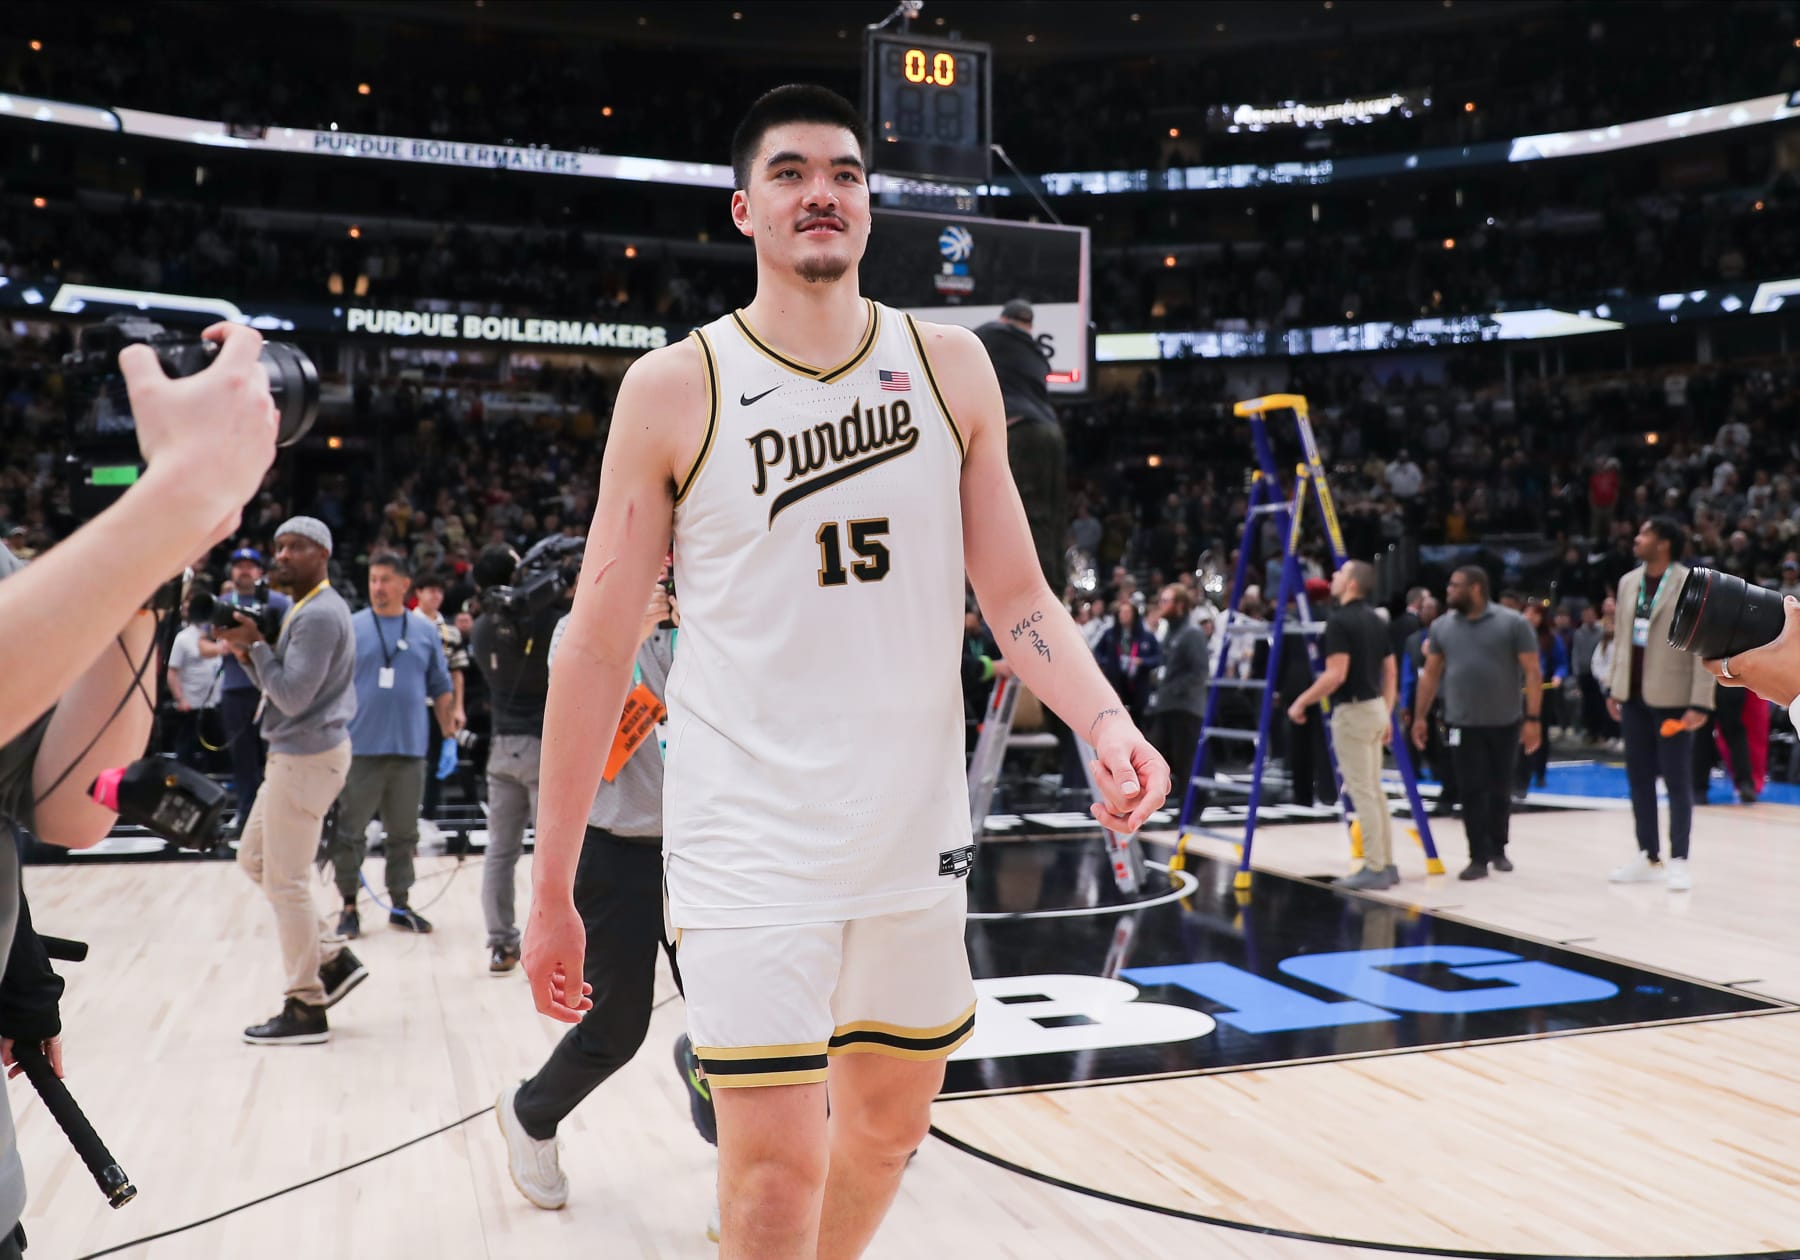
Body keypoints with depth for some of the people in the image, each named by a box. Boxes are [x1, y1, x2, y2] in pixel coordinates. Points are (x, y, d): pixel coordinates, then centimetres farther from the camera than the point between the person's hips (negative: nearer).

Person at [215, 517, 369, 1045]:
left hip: (308, 756, -11)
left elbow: (294, 696, -22)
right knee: (253, 859, 19)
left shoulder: (319, 615, -17)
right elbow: (281, 687, 18)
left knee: (286, 881, -5)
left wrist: (255, 644, -14)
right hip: (297, 754, 11)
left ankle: (306, 1010, 4)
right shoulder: (306, 609, 16)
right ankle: (334, 958, 20)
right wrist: (246, 653, 2)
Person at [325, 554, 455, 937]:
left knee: (404, 834, 11)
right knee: (350, 832, 3)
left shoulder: (425, 631, 6)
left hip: (410, 750, 2)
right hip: (360, 749, -2)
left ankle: (400, 905, 21)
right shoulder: (351, 628, 0)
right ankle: (349, 906, 16)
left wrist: (450, 739, 7)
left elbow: (441, 690, 10)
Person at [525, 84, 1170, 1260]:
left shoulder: (951, 366, 4)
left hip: (916, 828, 4)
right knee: (776, 1163, -6)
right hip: (752, 838, -3)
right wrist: (552, 887, -2)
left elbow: (1016, 597, 5)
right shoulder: (674, 389, -5)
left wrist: (1104, 721, -15)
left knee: (892, 1122, 18)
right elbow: (598, 645, -3)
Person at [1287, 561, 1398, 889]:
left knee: (1362, 793, -4)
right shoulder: (1376, 620, 11)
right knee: (1374, 791, 14)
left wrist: (1301, 702, -11)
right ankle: (1386, 864, 18)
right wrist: (1387, 714, 19)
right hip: (1374, 708, 9)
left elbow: (1336, 675, -21)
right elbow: (1391, 673, 13)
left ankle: (1374, 868, -1)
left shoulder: (1339, 620, -16)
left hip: (1352, 711, -9)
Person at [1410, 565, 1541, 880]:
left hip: (1505, 723, -2)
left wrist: (1533, 718, -13)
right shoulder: (1441, 626, 5)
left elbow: (1532, 672, -7)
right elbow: (1430, 674, 10)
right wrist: (1419, 716, 7)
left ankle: (1498, 850, 29)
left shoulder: (1512, 623, -6)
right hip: (1462, 724, 2)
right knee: (1471, 791, -1)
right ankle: (1479, 857, 4)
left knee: (1500, 790, 12)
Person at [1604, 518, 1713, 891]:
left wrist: (1700, 703, -16)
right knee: (1639, 778, 11)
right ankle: (1648, 856, 20)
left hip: (1671, 697, -6)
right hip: (1634, 696, 6)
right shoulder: (1628, 583, 9)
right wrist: (1614, 687, 12)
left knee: (1677, 781, 2)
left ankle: (1678, 861, 9)